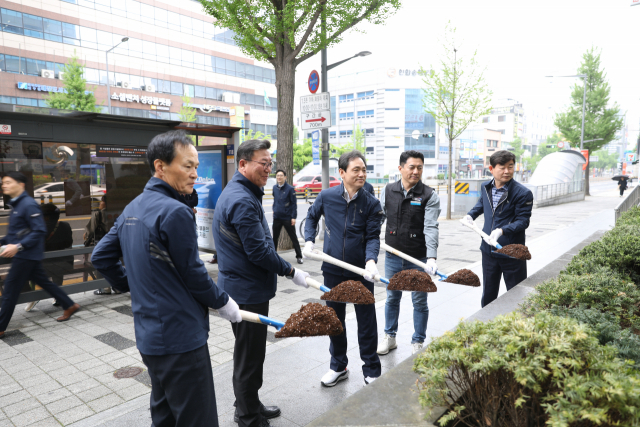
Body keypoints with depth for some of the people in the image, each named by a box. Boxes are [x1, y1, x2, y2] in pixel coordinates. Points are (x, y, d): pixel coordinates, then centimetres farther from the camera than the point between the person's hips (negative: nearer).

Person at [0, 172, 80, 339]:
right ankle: (70, 306, 24)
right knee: (44, 282, 15)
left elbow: (39, 231, -22)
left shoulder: (28, 204, -17)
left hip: (26, 255, -9)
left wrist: (18, 246, -26)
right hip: (24, 255, 9)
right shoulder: (16, 205, 13)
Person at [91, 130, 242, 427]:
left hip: (149, 336, 9)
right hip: (180, 338, -9)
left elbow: (101, 257, 14)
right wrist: (224, 303, -1)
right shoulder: (175, 211, -20)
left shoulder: (132, 208, 8)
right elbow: (193, 273, -16)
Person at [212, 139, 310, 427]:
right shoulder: (242, 200, -22)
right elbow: (259, 252, -24)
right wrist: (291, 272, -13)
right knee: (249, 356, 5)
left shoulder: (240, 193, 12)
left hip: (244, 287, 11)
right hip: (248, 291, -11)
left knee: (250, 352, 22)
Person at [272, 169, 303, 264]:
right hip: (277, 218, 4)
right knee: (275, 237, 12)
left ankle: (299, 256, 12)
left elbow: (294, 203, -8)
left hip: (287, 218, -4)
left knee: (293, 237, 3)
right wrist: (274, 210, 11)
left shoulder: (290, 188, -8)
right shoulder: (275, 188, 5)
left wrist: (293, 217, -12)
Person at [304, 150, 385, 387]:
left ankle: (372, 372, 26)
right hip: (333, 270, 2)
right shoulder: (326, 196, -3)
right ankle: (338, 367, 36)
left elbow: (373, 236, -9)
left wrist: (371, 260, -26)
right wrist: (309, 240, 2)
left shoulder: (371, 203, -6)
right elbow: (312, 216, 15)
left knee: (366, 321, 8)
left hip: (361, 271, -2)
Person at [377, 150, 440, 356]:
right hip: (392, 257, 3)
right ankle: (390, 337, 35)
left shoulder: (429, 196, -9)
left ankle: (418, 343, 28)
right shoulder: (388, 191, 1)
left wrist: (431, 257, -30)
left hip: (419, 259, -3)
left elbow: (430, 228, -19)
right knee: (392, 299, 17)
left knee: (419, 302, 10)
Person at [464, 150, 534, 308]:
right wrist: (471, 215, 11)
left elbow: (523, 221, -17)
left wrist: (502, 231, -32)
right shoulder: (485, 187, 5)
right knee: (488, 295, 18)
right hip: (488, 250, 5)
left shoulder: (523, 193, -14)